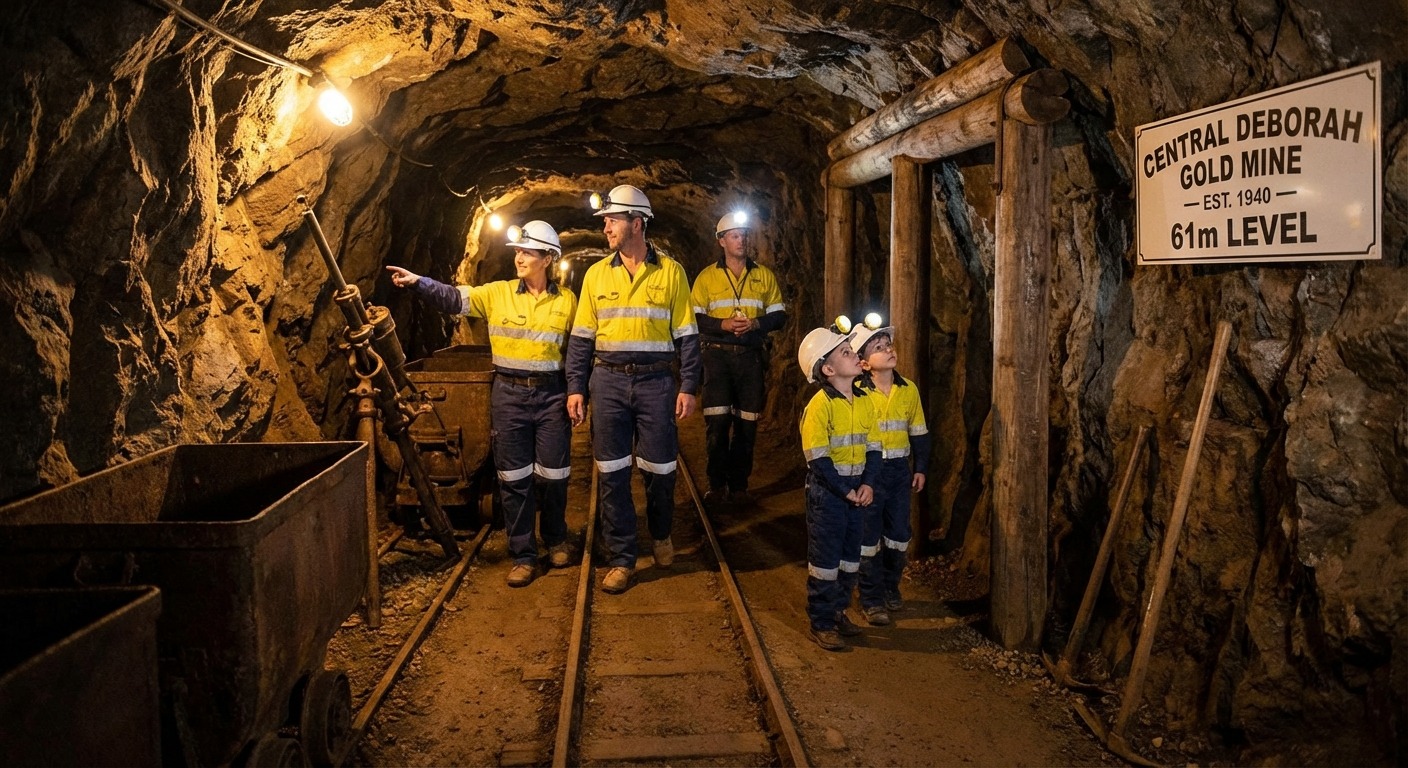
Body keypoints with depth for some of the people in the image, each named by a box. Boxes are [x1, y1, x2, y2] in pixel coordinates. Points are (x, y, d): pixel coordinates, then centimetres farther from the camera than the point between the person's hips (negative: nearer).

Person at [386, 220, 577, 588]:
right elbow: (454, 299, -6)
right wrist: (418, 282, -21)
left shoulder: (567, 299, 4)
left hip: (551, 395, 0)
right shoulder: (498, 293, 3)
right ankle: (523, 555, 13)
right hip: (508, 395, 1)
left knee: (552, 474, 6)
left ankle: (556, 540, 30)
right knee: (513, 478, 4)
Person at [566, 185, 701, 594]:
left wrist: (688, 387, -4)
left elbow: (686, 334, 2)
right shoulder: (596, 274, 7)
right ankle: (621, 558, 13)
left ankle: (661, 534, 34)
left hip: (656, 381, -2)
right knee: (612, 473, 3)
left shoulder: (670, 271, 1)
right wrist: (575, 388, 3)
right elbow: (581, 337, 9)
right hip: (608, 381, 2)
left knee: (659, 469, 6)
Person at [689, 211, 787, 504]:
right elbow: (694, 318, 1)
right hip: (718, 355, -2)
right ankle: (717, 485, 4)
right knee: (717, 422, -6)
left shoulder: (764, 275, 10)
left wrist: (755, 323, -11)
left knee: (746, 424, 4)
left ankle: (739, 485, 12)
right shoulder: (707, 276, 6)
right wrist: (723, 324, -15)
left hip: (751, 357, 2)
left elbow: (779, 315, 8)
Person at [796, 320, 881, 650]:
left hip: (856, 489, 7)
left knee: (851, 555, 16)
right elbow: (818, 459, -17)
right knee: (825, 558, 2)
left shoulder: (865, 402, 4)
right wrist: (844, 491, -16)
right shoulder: (820, 406, -16)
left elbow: (874, 448, 6)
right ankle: (821, 623, 13)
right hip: (826, 490, -7)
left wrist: (867, 485, -7)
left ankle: (838, 610, 32)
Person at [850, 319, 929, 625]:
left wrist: (920, 468, 8)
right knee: (868, 538, 3)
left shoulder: (908, 390, 2)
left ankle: (890, 587, 32)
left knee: (898, 535, 13)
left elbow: (919, 432, 10)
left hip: (899, 470, 4)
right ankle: (871, 600, 14)